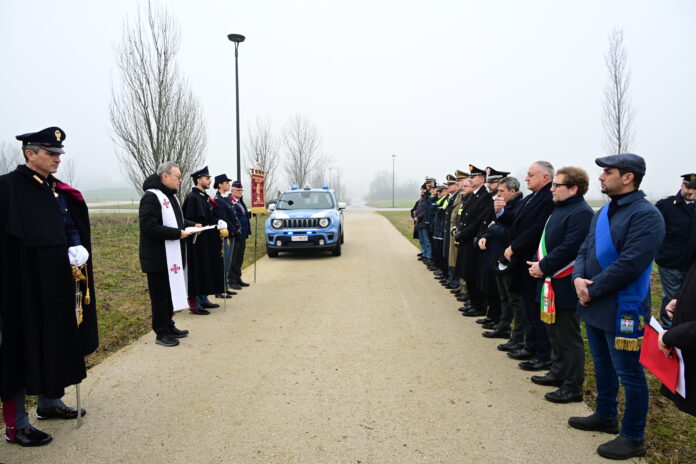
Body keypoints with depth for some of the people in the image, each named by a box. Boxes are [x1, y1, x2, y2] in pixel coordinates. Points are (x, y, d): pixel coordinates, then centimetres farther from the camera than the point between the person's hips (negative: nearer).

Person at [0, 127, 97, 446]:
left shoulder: (59, 191, 10)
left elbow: (74, 230, 15)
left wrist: (79, 251, -6)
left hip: (57, 285, 8)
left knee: (54, 343, 17)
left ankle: (49, 403, 35)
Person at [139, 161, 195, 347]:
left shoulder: (171, 196, 14)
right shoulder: (151, 197, -17)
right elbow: (148, 227, -25)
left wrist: (192, 225, 7)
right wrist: (177, 233, -24)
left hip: (173, 257, 10)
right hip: (158, 258, -10)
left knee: (171, 293, 17)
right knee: (160, 296, 1)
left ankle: (169, 326, 30)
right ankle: (161, 333, 12)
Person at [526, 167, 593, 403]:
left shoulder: (581, 213, -19)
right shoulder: (560, 209, 13)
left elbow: (569, 248, -25)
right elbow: (546, 241, 17)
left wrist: (544, 267, -18)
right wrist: (537, 263, 4)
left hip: (565, 286, -10)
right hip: (550, 283, 10)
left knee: (568, 337, 1)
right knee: (554, 332, 21)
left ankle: (572, 387, 13)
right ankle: (558, 373, 36)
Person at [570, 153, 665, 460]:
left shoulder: (646, 215, -18)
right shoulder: (604, 212, 10)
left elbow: (629, 265, -25)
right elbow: (585, 250, 10)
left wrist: (592, 289, -18)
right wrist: (578, 278, -9)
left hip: (622, 309, -9)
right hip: (595, 305, 9)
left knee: (628, 374, 5)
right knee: (602, 365, 22)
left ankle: (633, 438, 21)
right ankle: (605, 416, 40)